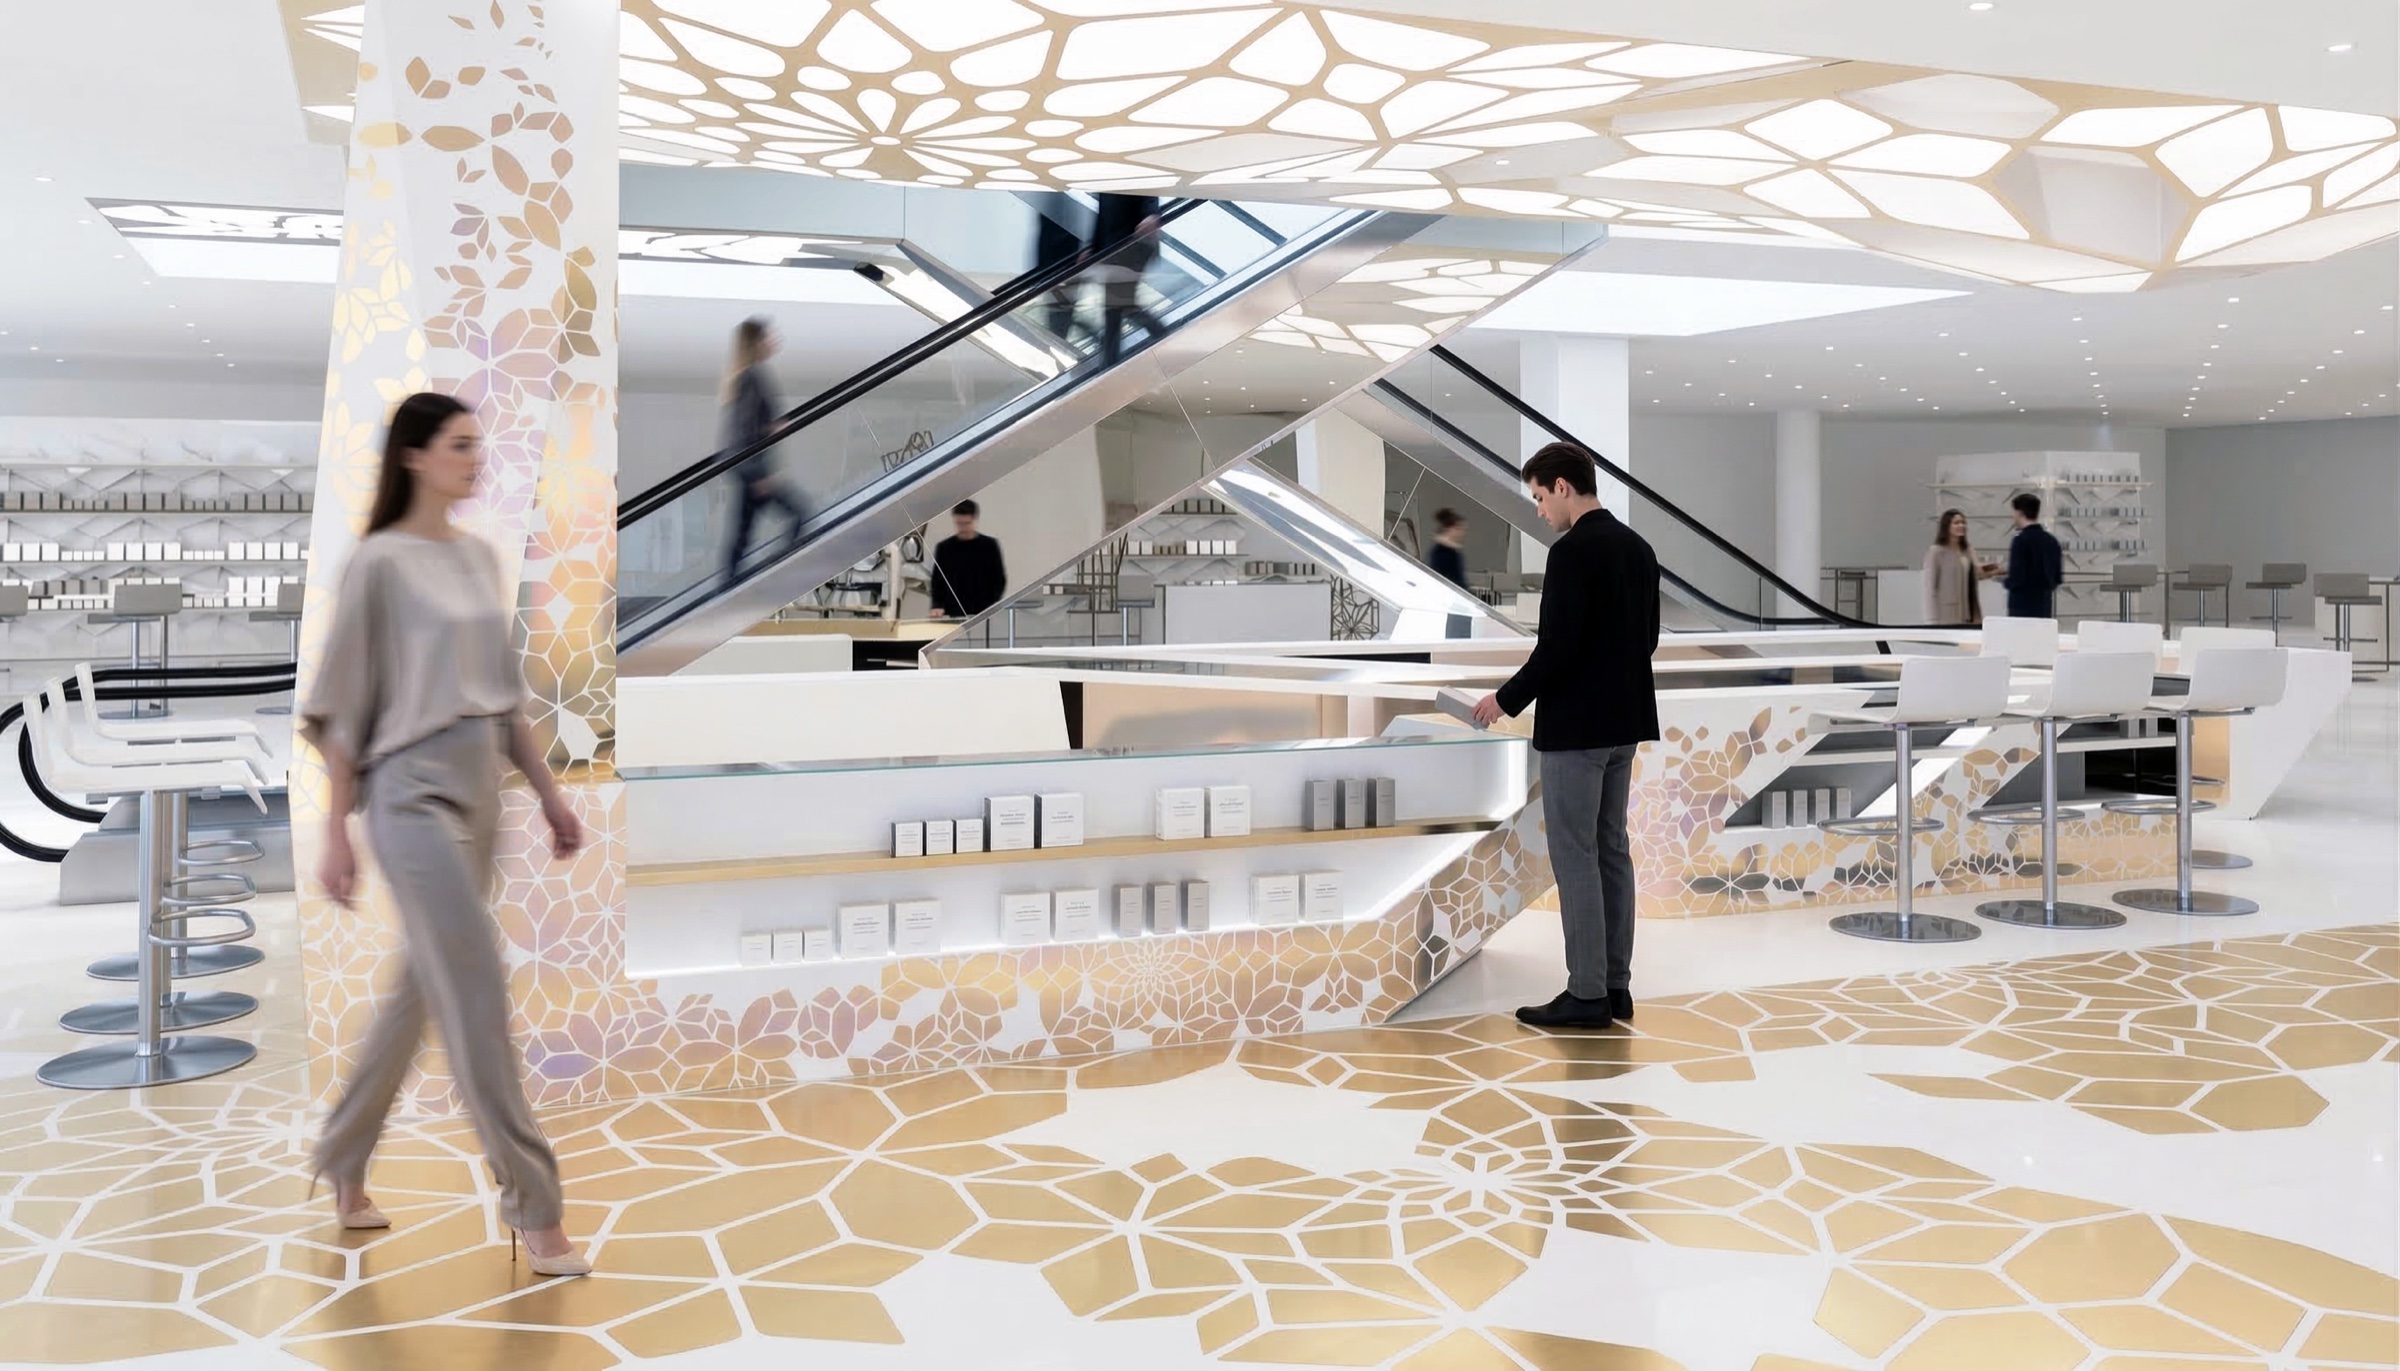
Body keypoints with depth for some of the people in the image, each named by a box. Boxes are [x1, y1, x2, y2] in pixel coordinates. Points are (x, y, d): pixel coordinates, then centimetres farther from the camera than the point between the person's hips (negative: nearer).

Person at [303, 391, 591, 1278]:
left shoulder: (480, 558, 12)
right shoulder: (379, 562, -7)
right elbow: (343, 707, -6)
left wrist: (548, 792, 15)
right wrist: (335, 835, -7)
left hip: (481, 790, 7)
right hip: (414, 790, -7)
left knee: (423, 991, 15)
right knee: (478, 997, -7)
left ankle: (343, 1168, 34)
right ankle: (534, 1211, -1)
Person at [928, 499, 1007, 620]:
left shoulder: (989, 546, 4)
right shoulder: (944, 548, 7)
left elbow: (999, 580, 5)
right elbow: (937, 582, 6)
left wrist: (991, 609, -8)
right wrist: (938, 606, -10)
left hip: (983, 614, -1)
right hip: (953, 615, 1)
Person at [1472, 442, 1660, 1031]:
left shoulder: (1573, 551, -18)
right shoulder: (1638, 547, 12)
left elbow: (1558, 647, -23)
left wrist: (1507, 698, -9)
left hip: (1576, 727, -10)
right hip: (1623, 721, 10)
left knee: (1575, 858, -3)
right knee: (1612, 851, 13)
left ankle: (1587, 995, 2)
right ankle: (1615, 985, 18)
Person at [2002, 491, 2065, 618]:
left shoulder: (2020, 539, -12)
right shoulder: (2051, 540, 10)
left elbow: (2016, 579, -17)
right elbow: (2058, 578, 13)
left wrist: (2004, 580, 3)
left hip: (2022, 609, -7)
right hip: (2045, 608, 7)